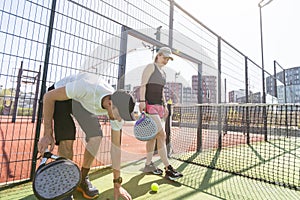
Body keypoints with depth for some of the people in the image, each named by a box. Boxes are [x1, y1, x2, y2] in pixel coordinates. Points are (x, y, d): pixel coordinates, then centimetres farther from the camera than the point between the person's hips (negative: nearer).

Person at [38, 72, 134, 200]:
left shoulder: (117, 108, -25)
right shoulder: (86, 89, -43)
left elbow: (115, 146, -16)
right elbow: (48, 96, -26)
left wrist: (117, 184, -10)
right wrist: (48, 134, -25)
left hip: (83, 102, 4)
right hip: (59, 96, -3)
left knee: (96, 135, -15)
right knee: (67, 138, -22)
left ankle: (83, 180, 9)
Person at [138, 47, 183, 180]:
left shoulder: (163, 73, 22)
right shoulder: (151, 66, 0)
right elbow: (143, 85, -10)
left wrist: (165, 106, 18)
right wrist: (142, 101, -21)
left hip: (159, 106, 9)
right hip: (149, 105, -8)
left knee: (153, 136, 10)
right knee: (161, 135, -13)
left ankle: (148, 164, 21)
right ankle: (168, 169, -5)